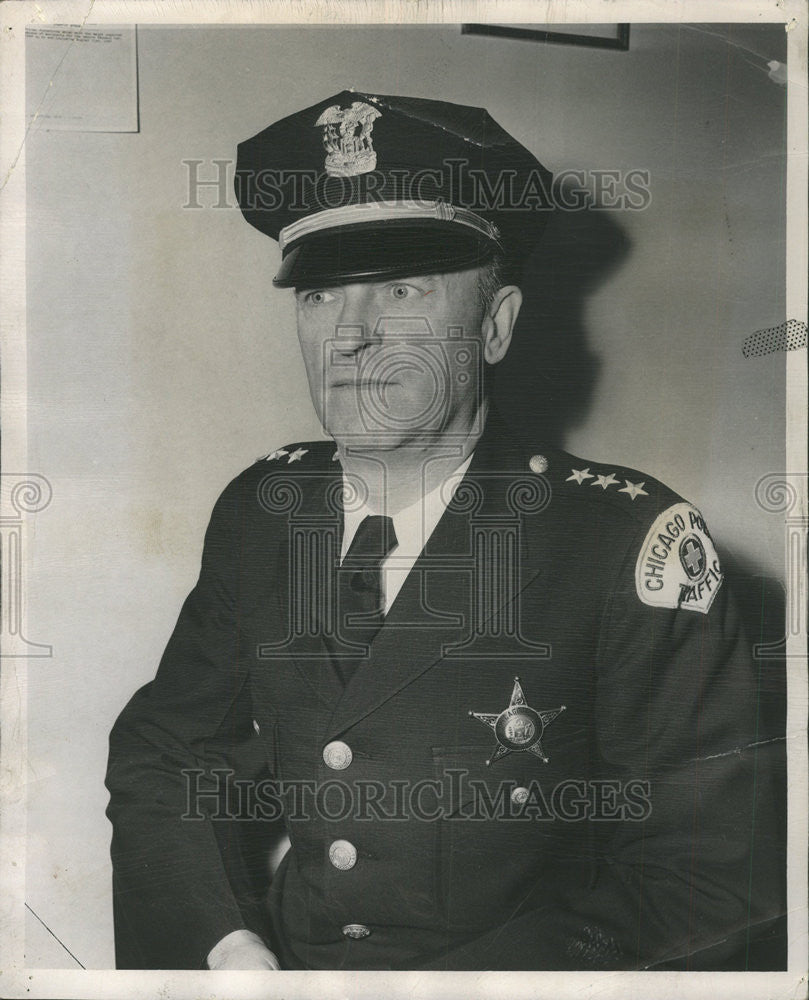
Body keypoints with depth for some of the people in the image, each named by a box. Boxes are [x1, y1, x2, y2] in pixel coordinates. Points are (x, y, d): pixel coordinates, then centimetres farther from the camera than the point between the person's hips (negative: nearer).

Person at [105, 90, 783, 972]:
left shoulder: (630, 543, -15)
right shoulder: (258, 512, 0)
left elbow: (710, 872, -13)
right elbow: (161, 753, 6)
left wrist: (449, 983, -19)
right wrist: (227, 949, -10)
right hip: (283, 953, 4)